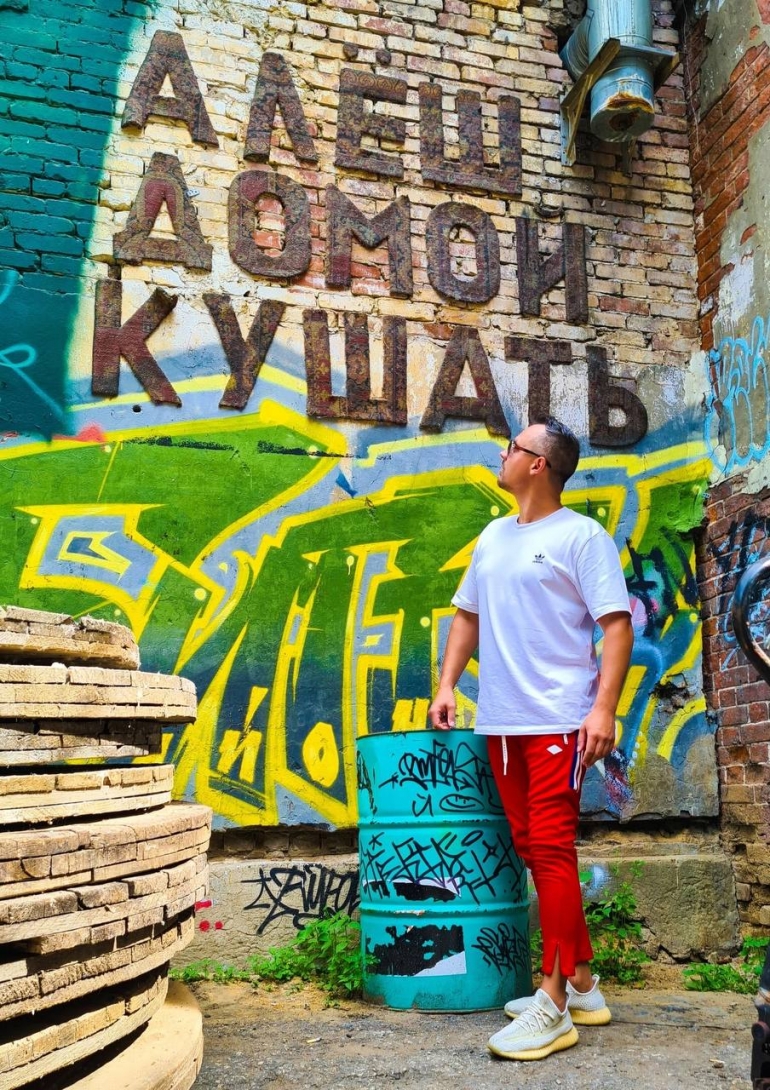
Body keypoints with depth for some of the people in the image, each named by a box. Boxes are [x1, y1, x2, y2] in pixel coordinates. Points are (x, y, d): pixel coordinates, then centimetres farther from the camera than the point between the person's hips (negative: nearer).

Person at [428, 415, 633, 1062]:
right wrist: (448, 684, 11)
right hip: (501, 721, 7)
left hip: (559, 721, -7)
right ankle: (582, 985, 25)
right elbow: (467, 614, 21)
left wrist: (604, 707, -19)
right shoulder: (493, 537, 15)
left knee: (550, 849, -7)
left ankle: (554, 1006, 3)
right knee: (534, 850, 11)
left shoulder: (582, 536, -6)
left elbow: (616, 624, -10)